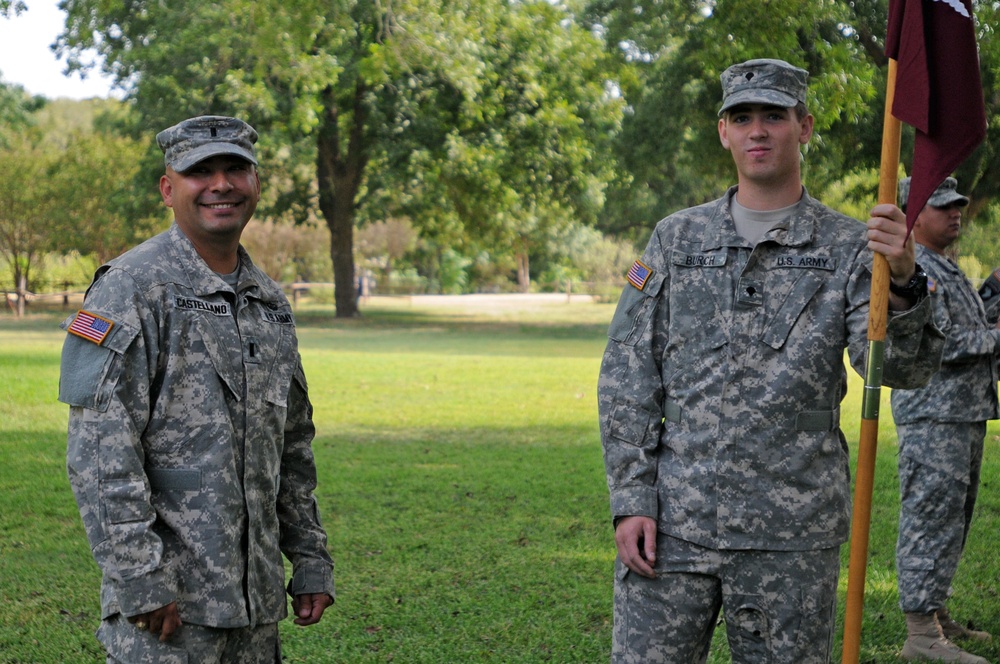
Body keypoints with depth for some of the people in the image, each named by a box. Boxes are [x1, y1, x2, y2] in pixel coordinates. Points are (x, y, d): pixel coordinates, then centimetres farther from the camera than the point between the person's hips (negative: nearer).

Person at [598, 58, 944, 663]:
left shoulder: (849, 248, 3)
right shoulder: (677, 239, 8)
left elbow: (903, 367, -10)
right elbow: (627, 375, 7)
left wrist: (904, 283, -29)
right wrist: (631, 499, -2)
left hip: (792, 534, -1)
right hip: (673, 520, 1)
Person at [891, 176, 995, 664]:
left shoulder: (949, 269, 21)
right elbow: (936, 344, -22)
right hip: (932, 417, -10)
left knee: (952, 520, 14)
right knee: (931, 519, -10)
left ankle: (936, 613, 23)